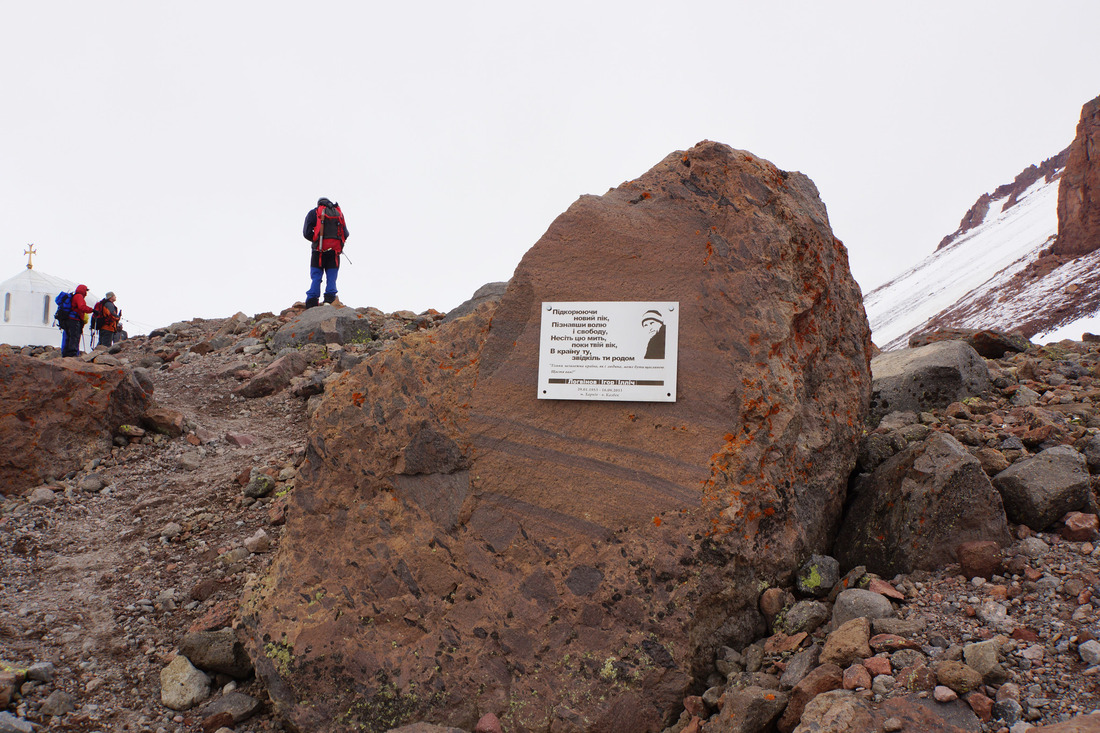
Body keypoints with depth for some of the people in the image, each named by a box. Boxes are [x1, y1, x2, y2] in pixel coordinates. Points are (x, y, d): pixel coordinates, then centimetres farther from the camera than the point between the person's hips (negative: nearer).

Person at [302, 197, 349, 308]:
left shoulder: (314, 212, 8)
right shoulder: (339, 213, 16)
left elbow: (307, 233, -1)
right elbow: (345, 234, 12)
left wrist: (315, 240, 16)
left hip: (319, 250, -2)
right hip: (335, 250, 2)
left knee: (316, 278, 1)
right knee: (331, 279, 5)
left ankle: (311, 302, -6)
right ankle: (330, 299, -7)